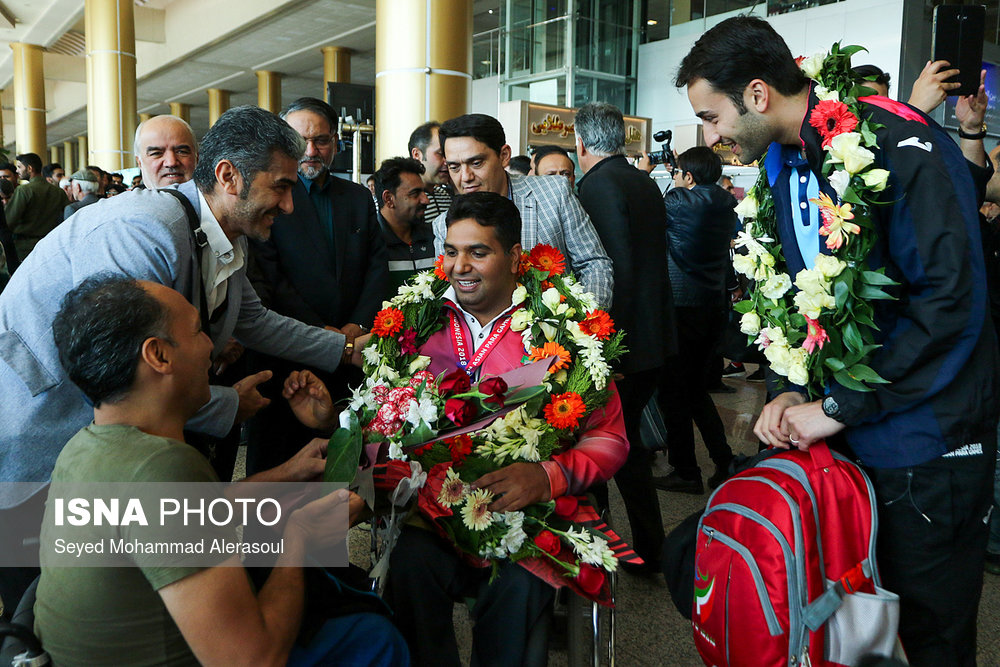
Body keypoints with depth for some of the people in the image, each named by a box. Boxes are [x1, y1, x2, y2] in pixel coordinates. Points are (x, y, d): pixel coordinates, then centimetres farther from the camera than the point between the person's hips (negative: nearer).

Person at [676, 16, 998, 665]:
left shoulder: (899, 143, -18)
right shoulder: (782, 162, 7)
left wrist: (839, 407, -18)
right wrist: (793, 392, 0)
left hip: (924, 436, -7)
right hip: (842, 432, 7)